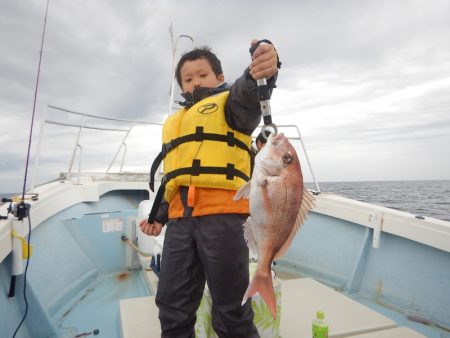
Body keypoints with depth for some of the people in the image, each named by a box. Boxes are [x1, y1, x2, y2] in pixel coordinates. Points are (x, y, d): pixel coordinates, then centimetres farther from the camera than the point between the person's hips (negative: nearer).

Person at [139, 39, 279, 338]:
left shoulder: (228, 103, 9)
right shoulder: (173, 123, 27)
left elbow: (247, 94, -18)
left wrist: (260, 75, -40)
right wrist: (160, 216, 22)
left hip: (222, 212, -6)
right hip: (180, 218, 6)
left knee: (230, 308, 3)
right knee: (173, 305, 12)